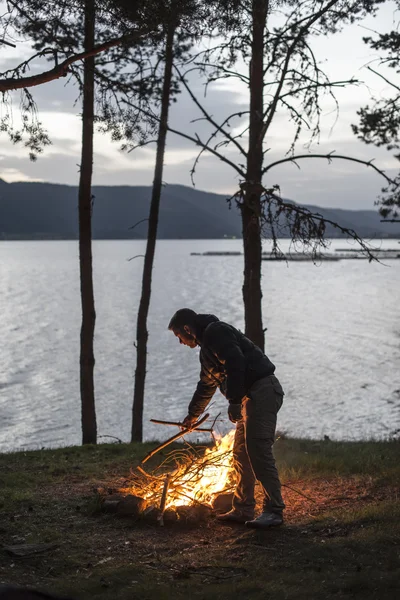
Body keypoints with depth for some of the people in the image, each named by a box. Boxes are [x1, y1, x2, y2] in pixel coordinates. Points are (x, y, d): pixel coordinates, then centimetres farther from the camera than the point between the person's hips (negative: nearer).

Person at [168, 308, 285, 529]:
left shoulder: (216, 332, -7)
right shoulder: (207, 348, 25)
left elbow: (236, 362, -22)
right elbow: (206, 386, 38)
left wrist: (234, 401, -24)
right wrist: (192, 414, 49)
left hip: (263, 390, -11)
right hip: (250, 397, 11)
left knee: (258, 450, -14)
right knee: (241, 454, 10)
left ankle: (273, 510, -12)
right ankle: (243, 510, 15)